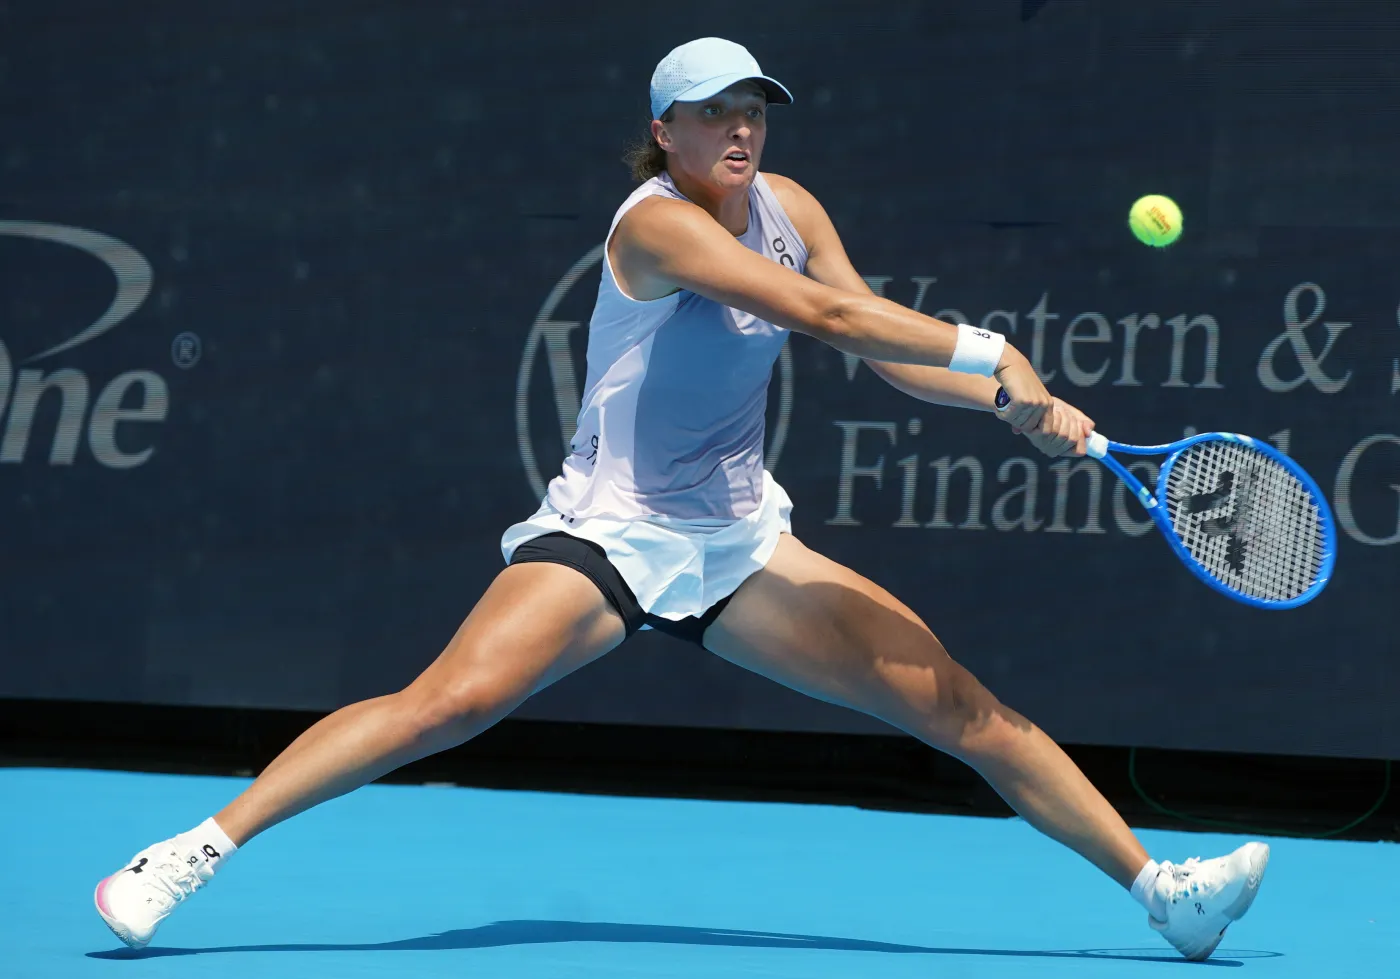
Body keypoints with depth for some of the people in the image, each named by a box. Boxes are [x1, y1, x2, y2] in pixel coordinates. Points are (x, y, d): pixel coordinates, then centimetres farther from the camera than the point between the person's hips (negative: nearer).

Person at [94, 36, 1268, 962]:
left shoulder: (787, 207, 6)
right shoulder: (656, 221, -16)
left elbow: (887, 350, 12)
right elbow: (827, 315, -26)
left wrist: (1017, 406, -1)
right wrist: (988, 353, -23)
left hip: (741, 545, 6)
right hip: (608, 533, -6)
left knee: (961, 702, -2)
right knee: (454, 698, -27)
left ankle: (1159, 885, 4)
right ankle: (196, 852, -21)